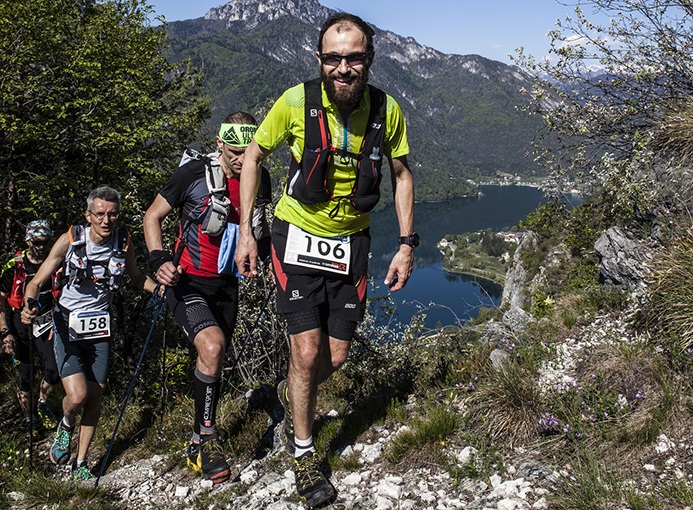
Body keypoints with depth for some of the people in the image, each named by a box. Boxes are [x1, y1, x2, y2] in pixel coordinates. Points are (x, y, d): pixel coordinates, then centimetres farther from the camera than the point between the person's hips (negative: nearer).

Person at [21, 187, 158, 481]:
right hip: (68, 324, -3)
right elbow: (37, 282, -9)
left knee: (95, 397, 7)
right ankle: (66, 426, 20)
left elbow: (137, 278, 11)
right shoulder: (70, 239, -15)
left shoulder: (124, 243, -7)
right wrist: (30, 305, -31)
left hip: (100, 326, 3)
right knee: (77, 396, -17)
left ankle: (80, 463, 26)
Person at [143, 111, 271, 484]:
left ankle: (198, 446, 35)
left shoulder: (259, 179, -2)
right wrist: (158, 259, -23)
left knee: (214, 363, 14)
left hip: (226, 285, 5)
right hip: (188, 283, -5)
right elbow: (153, 216, -7)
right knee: (211, 346, -28)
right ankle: (207, 435, -7)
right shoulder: (194, 174, -16)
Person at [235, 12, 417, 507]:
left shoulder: (387, 111, -11)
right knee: (307, 353, -6)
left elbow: (401, 174, 4)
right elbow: (254, 155, -2)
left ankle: (291, 394, 42)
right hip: (298, 237, -2)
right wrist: (245, 231, -6)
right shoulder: (296, 101, -17)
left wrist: (407, 244, -2)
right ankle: (304, 454, 18)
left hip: (350, 244, 3)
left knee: (335, 358, 7)